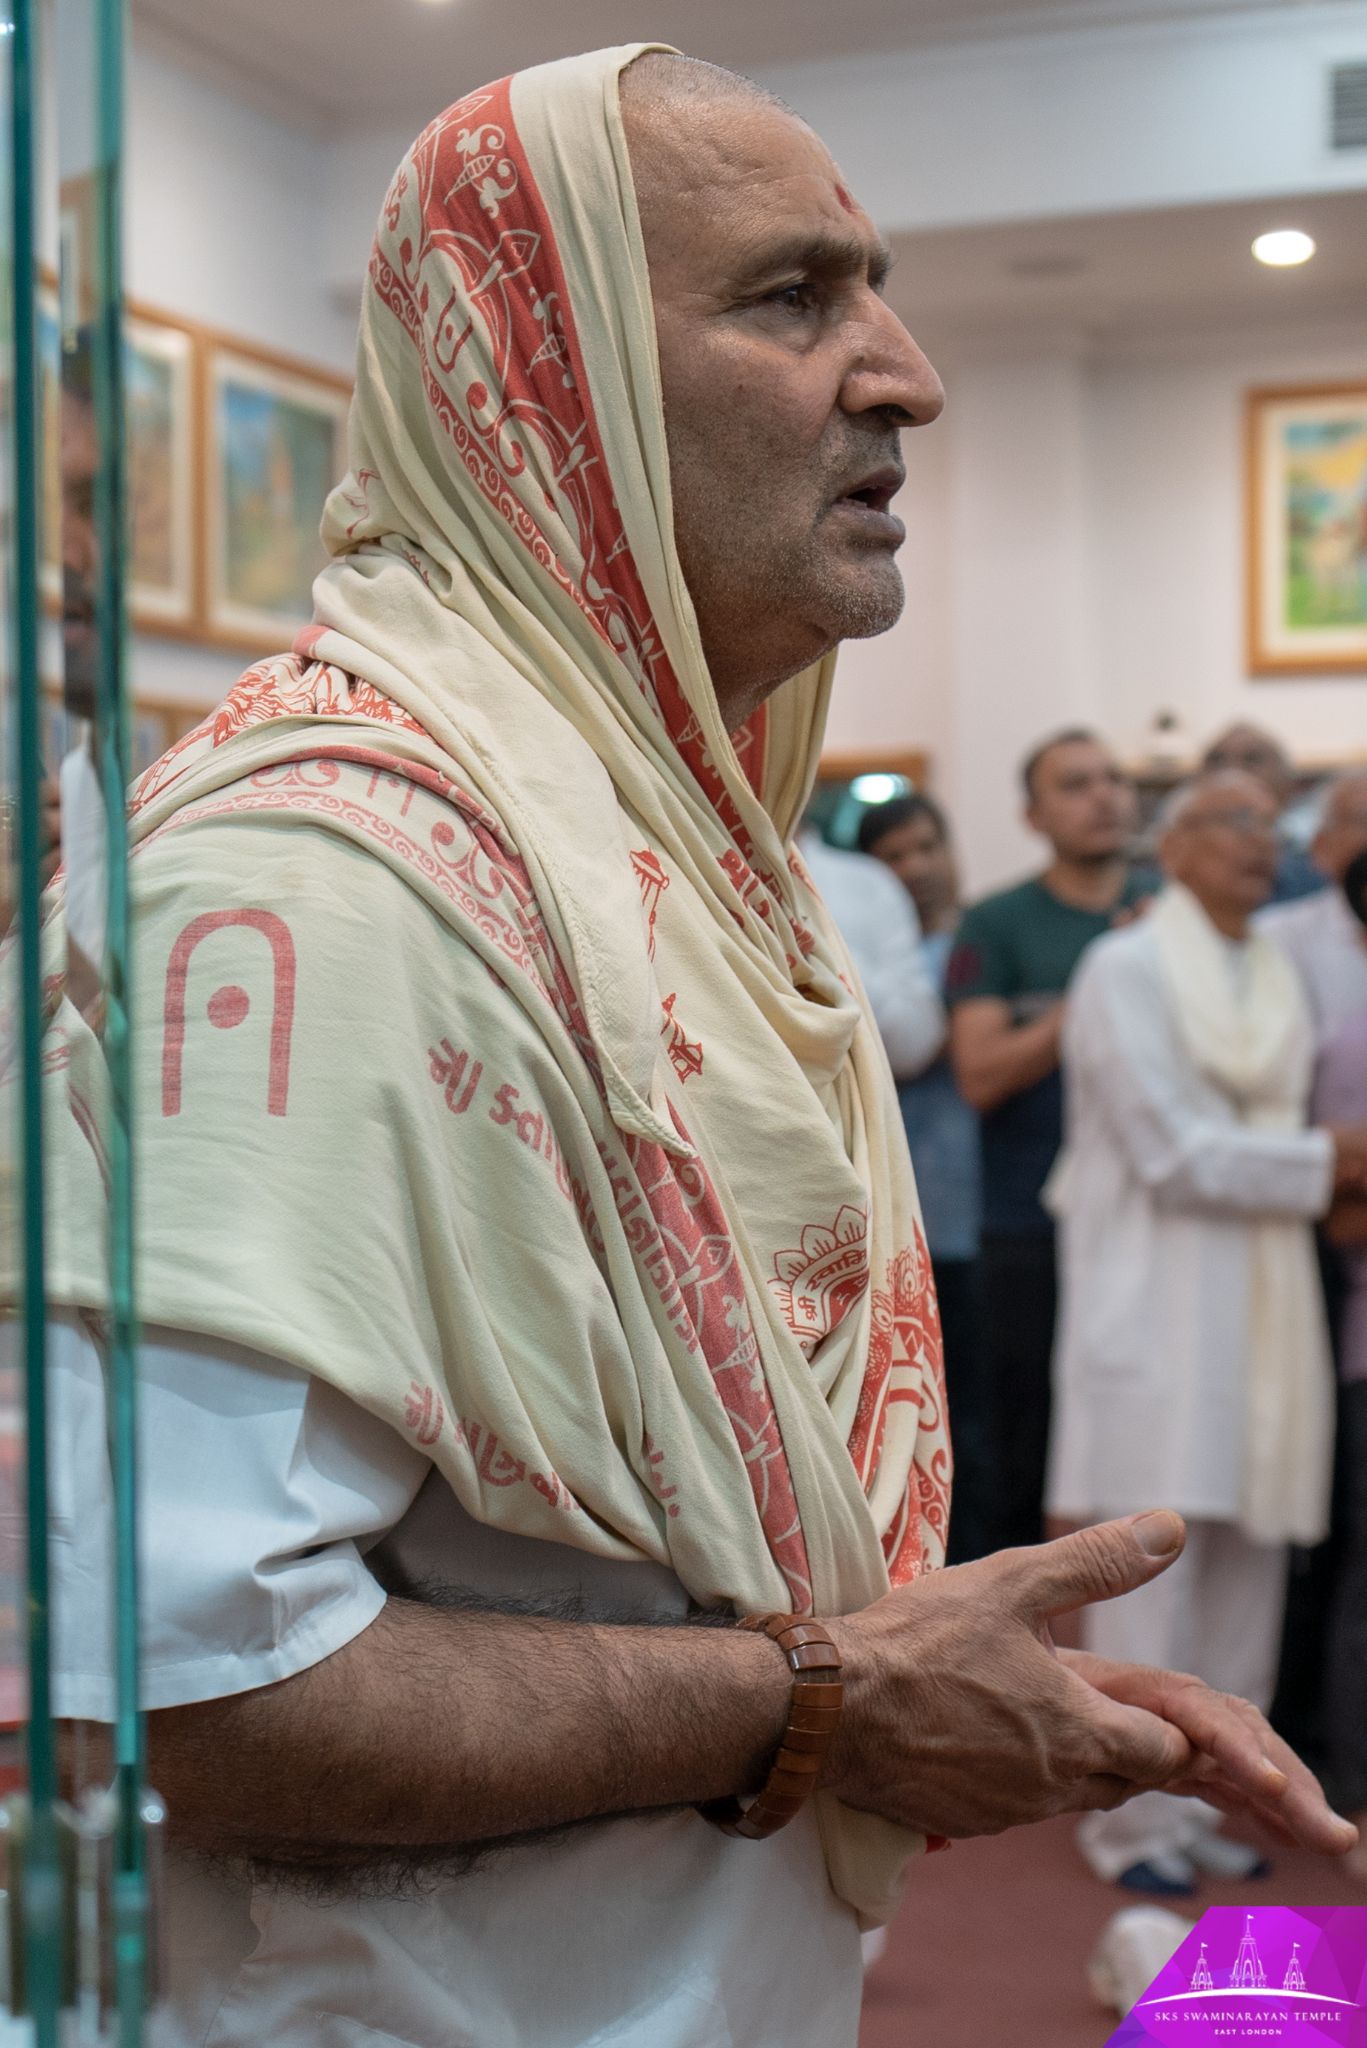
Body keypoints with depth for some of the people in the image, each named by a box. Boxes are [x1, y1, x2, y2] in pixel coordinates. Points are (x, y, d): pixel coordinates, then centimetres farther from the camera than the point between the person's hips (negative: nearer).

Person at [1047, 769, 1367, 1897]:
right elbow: (1173, 1152, -11)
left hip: (1263, 1304, 7)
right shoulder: (1126, 970, -4)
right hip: (1157, 1304, -6)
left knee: (1246, 1562, 6)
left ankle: (1202, 1801, 16)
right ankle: (1132, 1817, 4)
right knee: (1149, 1574, -6)